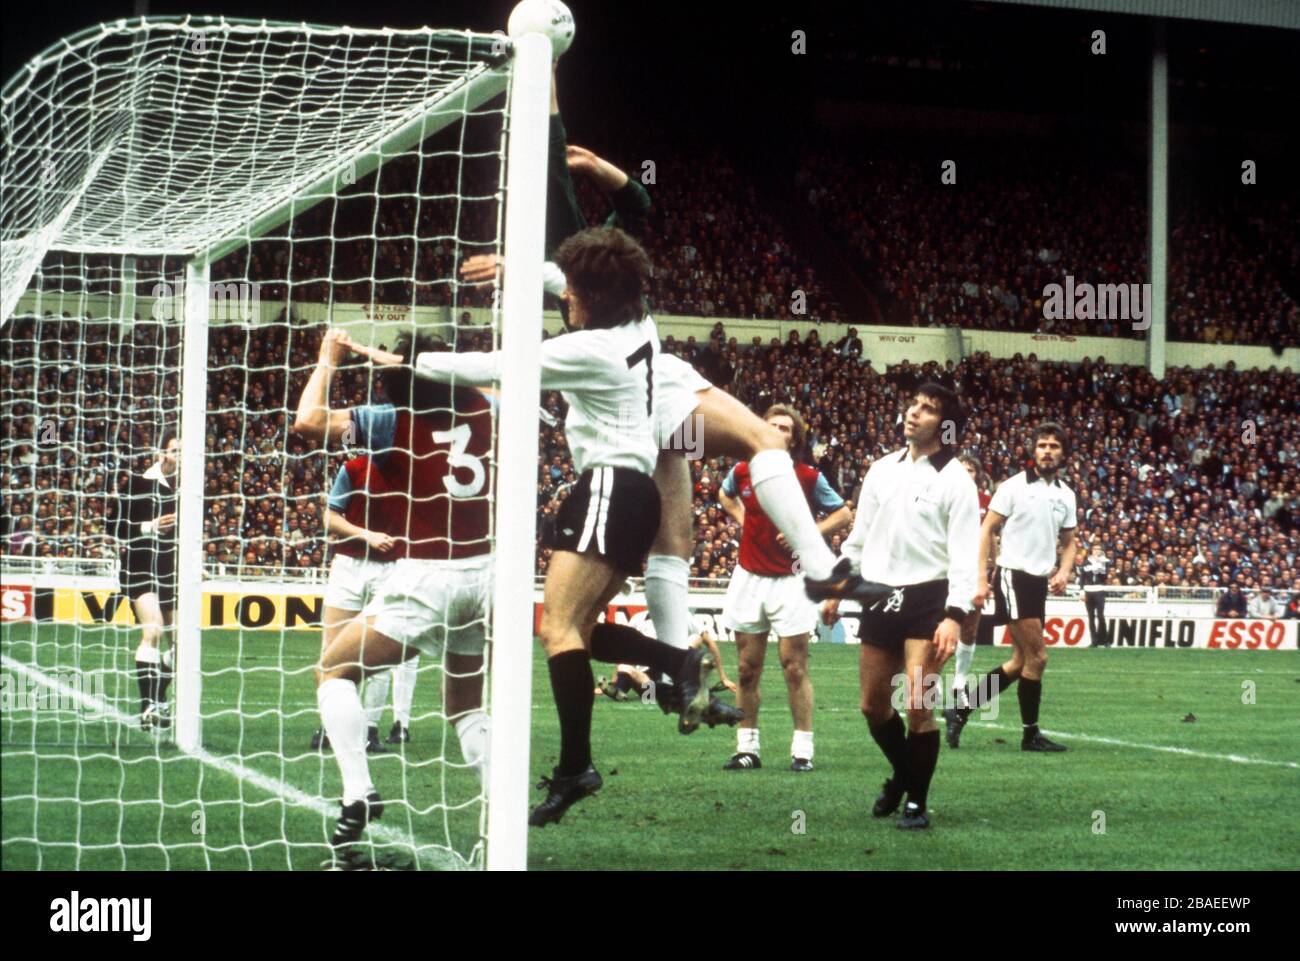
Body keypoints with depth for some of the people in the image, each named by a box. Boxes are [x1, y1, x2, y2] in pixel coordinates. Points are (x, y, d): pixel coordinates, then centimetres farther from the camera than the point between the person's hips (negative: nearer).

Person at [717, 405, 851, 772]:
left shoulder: (809, 478, -6)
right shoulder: (742, 471, 2)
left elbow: (844, 514, 3)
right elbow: (725, 494, 26)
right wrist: (741, 518, 10)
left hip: (790, 580, -3)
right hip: (748, 578, 3)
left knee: (795, 667, -4)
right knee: (748, 669, 5)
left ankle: (802, 750, 0)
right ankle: (747, 748, 11)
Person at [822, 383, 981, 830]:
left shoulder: (955, 480, -6)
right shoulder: (882, 469, 10)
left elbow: (964, 553, -11)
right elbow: (859, 536, 18)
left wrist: (955, 615, -20)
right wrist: (837, 588, 15)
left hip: (927, 597, -5)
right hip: (879, 596, 5)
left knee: (918, 706, -11)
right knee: (873, 705, 10)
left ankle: (917, 802, 5)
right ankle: (902, 775, 36)